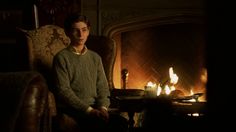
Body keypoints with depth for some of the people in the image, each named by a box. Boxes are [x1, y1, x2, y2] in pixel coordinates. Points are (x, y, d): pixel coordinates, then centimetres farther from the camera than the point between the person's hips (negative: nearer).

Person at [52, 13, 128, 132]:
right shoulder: (61, 58, 0)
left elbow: (103, 87, 15)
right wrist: (89, 110, -15)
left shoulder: (95, 58, 17)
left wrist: (103, 107, -6)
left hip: (94, 108, 5)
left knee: (122, 122, -23)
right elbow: (63, 91, -8)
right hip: (72, 110, -5)